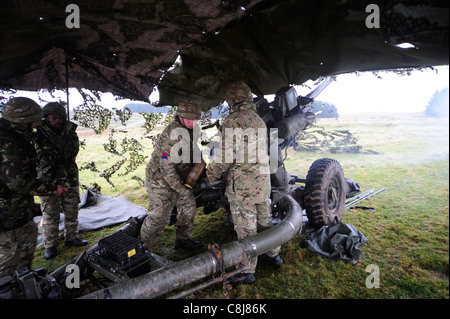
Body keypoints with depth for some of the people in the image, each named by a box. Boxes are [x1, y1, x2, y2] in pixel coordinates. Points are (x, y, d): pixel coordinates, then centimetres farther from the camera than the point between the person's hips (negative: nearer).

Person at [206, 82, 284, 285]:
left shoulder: (233, 120, -13)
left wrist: (210, 173, -4)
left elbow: (226, 154, -18)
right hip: (263, 178, 8)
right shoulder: (259, 120, 13)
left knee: (245, 226, 1)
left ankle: (247, 271, 12)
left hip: (242, 181, -8)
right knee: (264, 220, 21)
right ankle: (273, 255, 37)